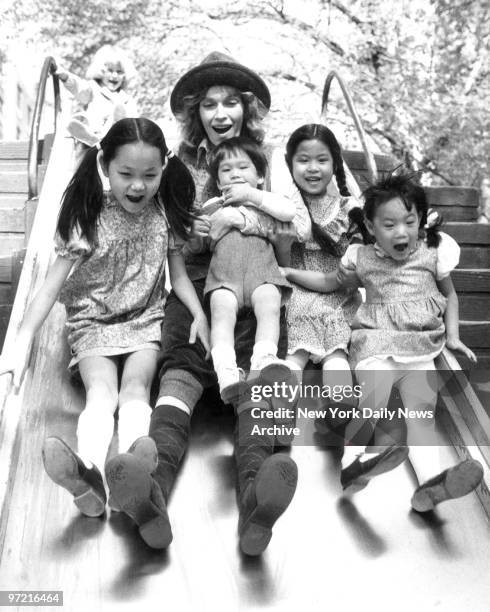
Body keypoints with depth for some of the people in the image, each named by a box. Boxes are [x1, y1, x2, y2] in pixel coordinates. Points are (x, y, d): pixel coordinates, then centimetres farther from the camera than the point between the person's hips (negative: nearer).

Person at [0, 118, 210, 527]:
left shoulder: (165, 213, 0)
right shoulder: (89, 218, -10)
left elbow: (178, 274, 9)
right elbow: (51, 287, -12)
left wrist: (199, 314, -11)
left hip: (146, 321, 2)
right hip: (93, 324, -1)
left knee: (135, 386, -26)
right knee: (101, 391, -28)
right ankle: (89, 472, -52)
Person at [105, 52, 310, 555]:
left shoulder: (270, 157, 17)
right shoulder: (183, 161, 18)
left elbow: (300, 226, 4)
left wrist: (239, 218, -4)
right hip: (196, 282, 1)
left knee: (255, 369, -28)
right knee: (182, 364, -28)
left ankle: (254, 494, -51)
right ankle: (154, 484, -50)